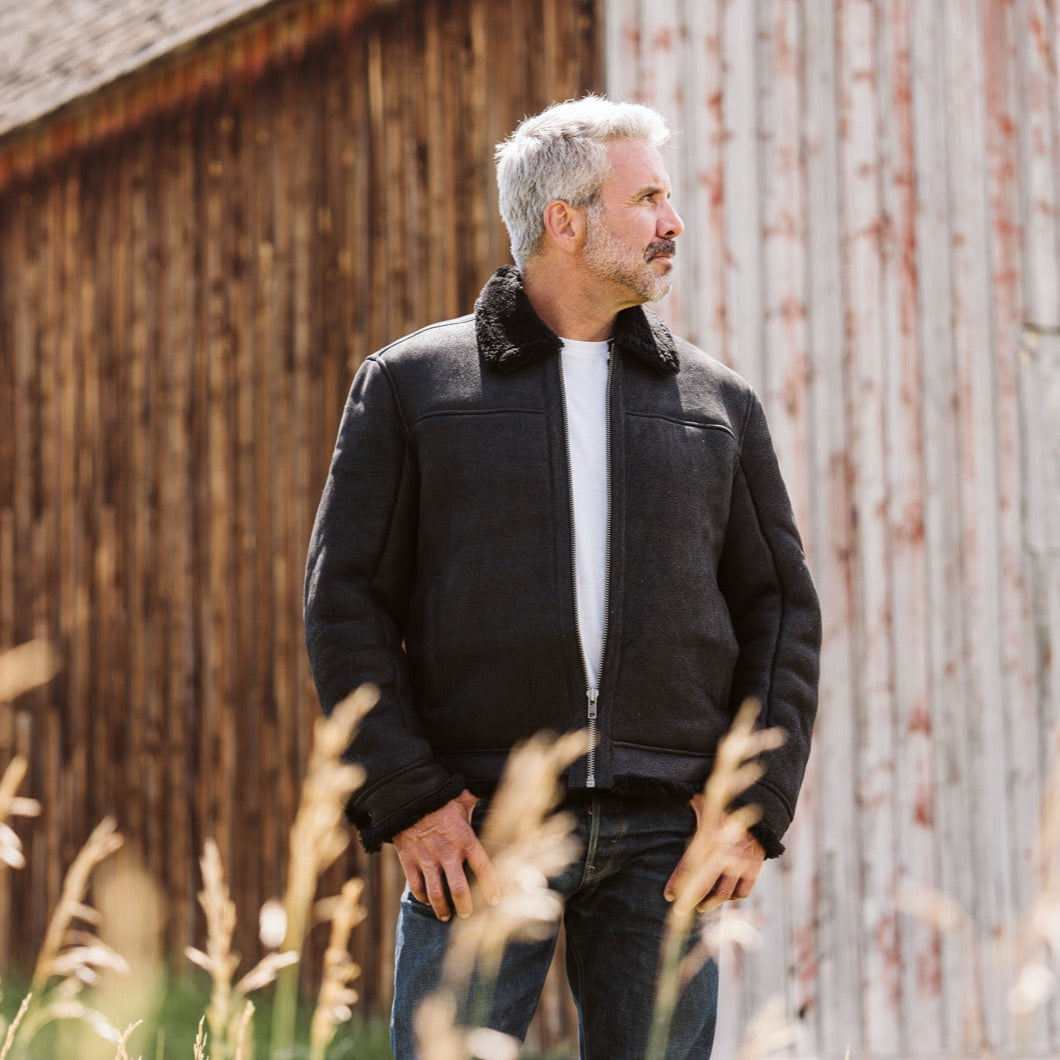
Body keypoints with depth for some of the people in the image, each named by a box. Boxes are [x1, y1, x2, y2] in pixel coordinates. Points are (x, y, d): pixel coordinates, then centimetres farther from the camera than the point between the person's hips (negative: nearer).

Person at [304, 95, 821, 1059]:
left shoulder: (719, 402, 14)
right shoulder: (410, 384, 7)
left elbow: (782, 608, 12)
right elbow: (346, 601, 2)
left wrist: (758, 808, 1)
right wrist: (405, 800, -8)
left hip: (662, 835, 2)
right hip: (479, 825, -2)